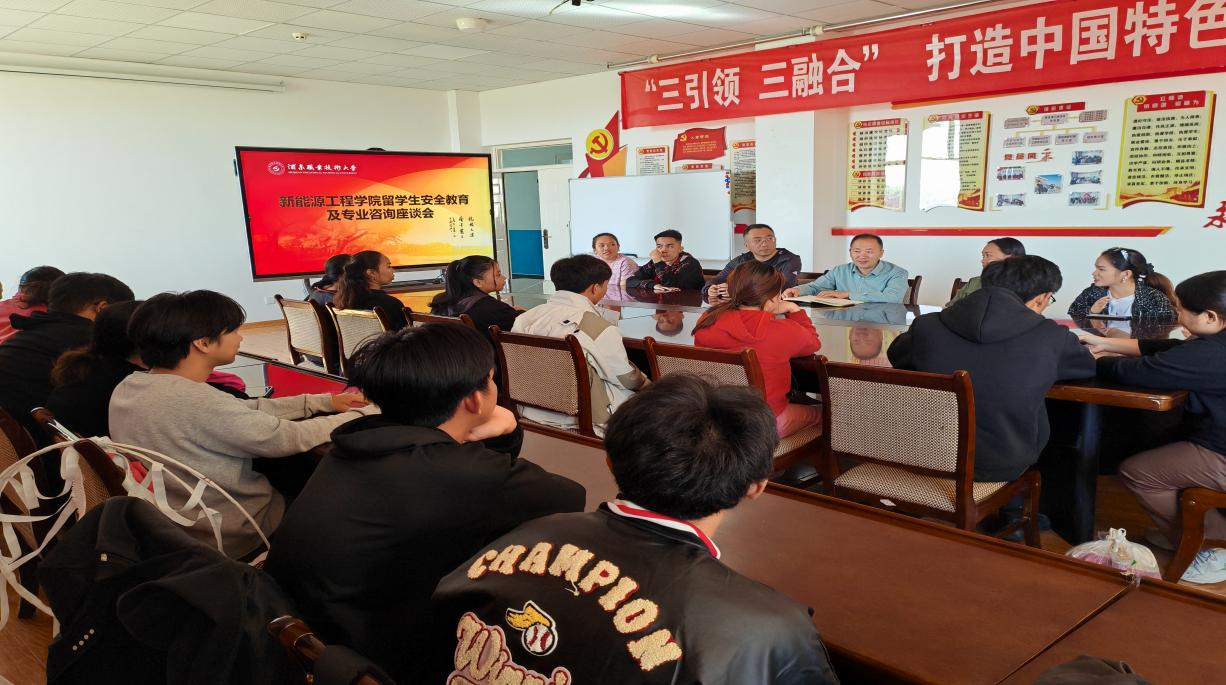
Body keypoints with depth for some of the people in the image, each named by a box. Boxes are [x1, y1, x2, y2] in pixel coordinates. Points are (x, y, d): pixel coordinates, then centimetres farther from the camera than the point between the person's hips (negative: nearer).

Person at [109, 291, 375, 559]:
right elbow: (292, 439, -23)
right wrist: (366, 413, -9)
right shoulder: (197, 401, -31)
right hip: (231, 536, -7)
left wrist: (323, 402, 4)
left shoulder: (127, 388, -3)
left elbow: (244, 412, 3)